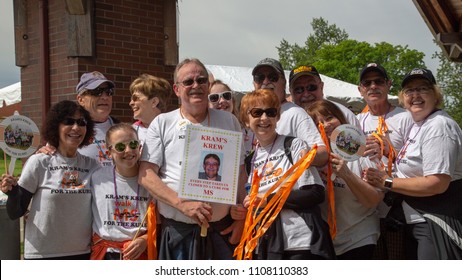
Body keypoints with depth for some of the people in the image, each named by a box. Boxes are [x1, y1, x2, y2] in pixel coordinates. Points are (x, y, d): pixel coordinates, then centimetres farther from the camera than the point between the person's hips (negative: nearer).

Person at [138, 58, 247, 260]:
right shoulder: (162, 123, 2)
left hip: (222, 230, 2)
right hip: (177, 230, -1)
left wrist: (241, 218, 4)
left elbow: (240, 173, 12)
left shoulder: (229, 121, 8)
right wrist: (184, 204, -16)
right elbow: (146, 175, -4)